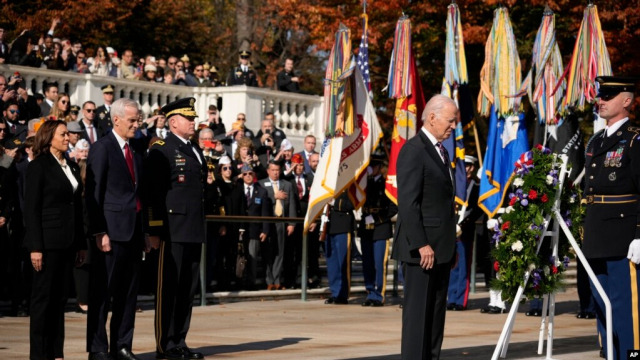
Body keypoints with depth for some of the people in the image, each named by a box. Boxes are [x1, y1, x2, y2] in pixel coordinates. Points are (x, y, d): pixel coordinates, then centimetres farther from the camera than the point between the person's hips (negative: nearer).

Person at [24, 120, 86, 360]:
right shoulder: (38, 167, -6)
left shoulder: (72, 167, 13)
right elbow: (31, 209, -10)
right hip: (48, 241, -6)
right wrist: (35, 247, -16)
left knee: (60, 298, 9)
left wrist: (81, 244, 12)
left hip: (67, 242, 6)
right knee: (43, 298, 0)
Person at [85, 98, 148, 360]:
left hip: (134, 230, 7)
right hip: (112, 230, -7)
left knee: (129, 291, 9)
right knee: (103, 291, -2)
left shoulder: (136, 152, 16)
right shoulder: (102, 148, -6)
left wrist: (144, 232, 15)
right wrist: (99, 232, -16)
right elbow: (94, 193, -10)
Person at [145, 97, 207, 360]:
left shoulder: (196, 151, 19)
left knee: (188, 288, 9)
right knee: (169, 287, -4)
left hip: (194, 231, 8)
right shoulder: (160, 150, -5)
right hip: (172, 228, -8)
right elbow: (152, 193, -10)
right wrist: (155, 230, -15)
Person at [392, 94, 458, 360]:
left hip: (441, 248, 9)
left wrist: (450, 245, 16)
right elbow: (408, 203, -18)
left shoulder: (441, 151, 17)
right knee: (418, 310, -6)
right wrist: (421, 244, -22)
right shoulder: (413, 150, -12)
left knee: (436, 311, 10)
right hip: (422, 248, -9)